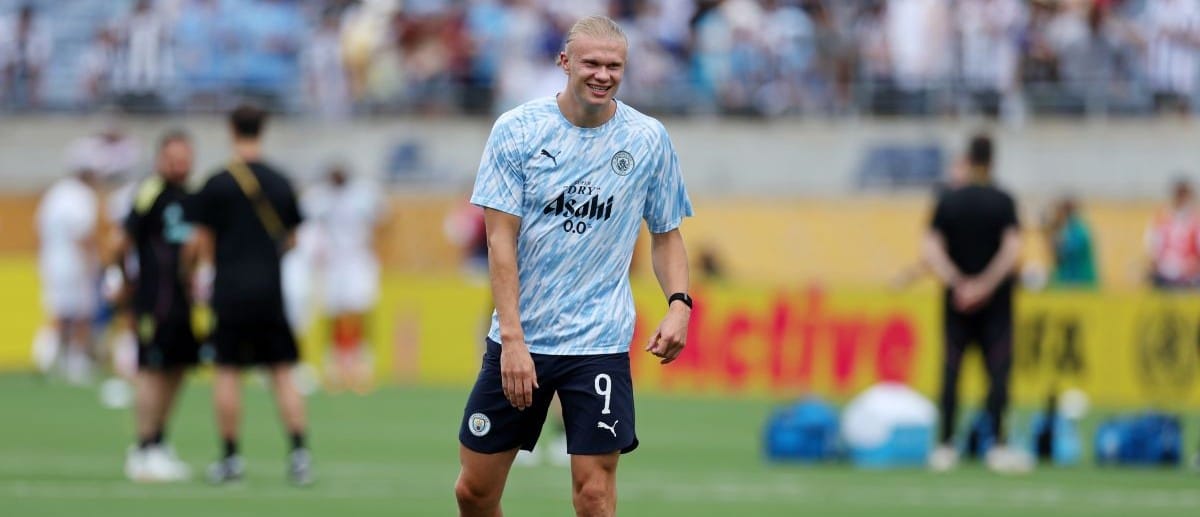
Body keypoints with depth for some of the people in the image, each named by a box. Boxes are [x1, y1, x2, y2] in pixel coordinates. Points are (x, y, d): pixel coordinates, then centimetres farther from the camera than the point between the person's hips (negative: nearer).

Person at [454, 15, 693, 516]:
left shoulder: (648, 139, 0)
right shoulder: (516, 130, -4)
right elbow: (500, 239, -7)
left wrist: (679, 304, -8)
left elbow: (666, 233, 11)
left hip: (599, 343, 0)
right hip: (518, 340, 0)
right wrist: (513, 338, -15)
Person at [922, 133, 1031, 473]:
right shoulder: (1003, 202, -3)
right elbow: (1012, 250, -14)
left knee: (951, 368, 5)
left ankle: (945, 446, 4)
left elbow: (931, 250, -8)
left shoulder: (948, 202, 1)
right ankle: (997, 445, -10)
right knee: (998, 368, -2)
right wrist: (986, 284, -12)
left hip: (957, 301, 2)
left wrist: (956, 282, -11)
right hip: (996, 300, -2)